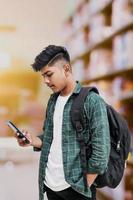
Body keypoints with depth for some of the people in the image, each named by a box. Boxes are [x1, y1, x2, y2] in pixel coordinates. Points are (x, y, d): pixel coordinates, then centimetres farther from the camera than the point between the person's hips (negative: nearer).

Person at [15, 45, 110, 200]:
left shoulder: (92, 101, -13)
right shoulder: (52, 100, 8)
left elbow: (101, 153, -15)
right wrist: (33, 141, -4)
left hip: (75, 187, -6)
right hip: (49, 184, 6)